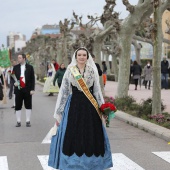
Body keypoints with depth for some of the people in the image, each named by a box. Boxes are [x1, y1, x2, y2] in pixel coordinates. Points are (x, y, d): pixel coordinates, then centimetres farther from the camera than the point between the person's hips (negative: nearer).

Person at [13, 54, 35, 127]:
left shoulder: (30, 67, 2)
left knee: (28, 106, 3)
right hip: (18, 89, 2)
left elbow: (32, 79, 1)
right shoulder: (15, 67, 8)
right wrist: (14, 82, -9)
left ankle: (28, 121, 11)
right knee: (18, 106, 2)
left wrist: (32, 89, -6)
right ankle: (18, 121, 10)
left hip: (27, 89, -2)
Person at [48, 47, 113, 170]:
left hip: (90, 106, 1)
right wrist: (58, 113, -1)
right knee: (72, 136, -2)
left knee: (90, 136, 2)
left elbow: (97, 91, 9)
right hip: (74, 105, -1)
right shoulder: (70, 71, 2)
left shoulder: (93, 71, 5)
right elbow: (63, 91, 2)